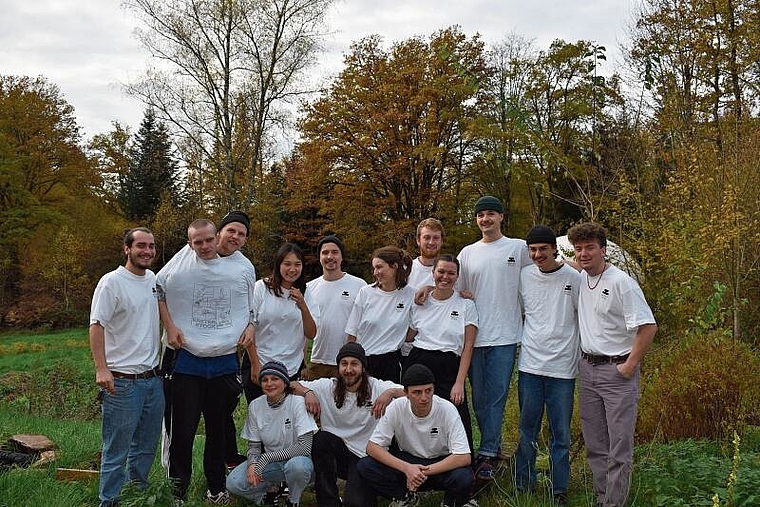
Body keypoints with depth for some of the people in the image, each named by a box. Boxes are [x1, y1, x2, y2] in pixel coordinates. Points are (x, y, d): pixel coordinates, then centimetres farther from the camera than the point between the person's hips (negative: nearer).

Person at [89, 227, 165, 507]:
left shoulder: (154, 279, 11)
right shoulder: (112, 282, -10)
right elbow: (97, 325, -15)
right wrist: (101, 368, -22)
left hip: (153, 378, 7)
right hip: (122, 381, -7)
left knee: (147, 446, 17)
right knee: (116, 452, 0)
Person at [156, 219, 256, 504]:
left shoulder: (242, 266, 3)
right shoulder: (178, 266, -5)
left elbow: (252, 306, 17)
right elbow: (157, 292, 9)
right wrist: (169, 326, 1)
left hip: (226, 361, 2)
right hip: (187, 360, -2)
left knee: (219, 429, 13)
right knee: (183, 429, -1)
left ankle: (217, 487, 26)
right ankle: (177, 490, 12)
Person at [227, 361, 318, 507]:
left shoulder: (297, 403, -17)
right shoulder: (255, 406, -3)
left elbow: (306, 447, -24)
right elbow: (254, 445, 4)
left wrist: (267, 457, -25)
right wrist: (252, 464, -20)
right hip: (269, 463, 4)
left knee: (297, 465, -39)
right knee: (233, 483, -19)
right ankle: (272, 488, 8)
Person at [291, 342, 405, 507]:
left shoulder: (377, 387, -5)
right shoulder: (327, 387, 1)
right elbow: (291, 386, 3)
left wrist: (391, 393, -30)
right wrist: (307, 392, -17)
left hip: (366, 456, -3)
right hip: (334, 452, 3)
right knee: (321, 437, -29)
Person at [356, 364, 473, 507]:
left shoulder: (447, 409, -22)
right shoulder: (396, 408, -18)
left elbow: (464, 457, -25)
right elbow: (372, 447, -16)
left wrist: (424, 472, -31)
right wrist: (407, 468, -30)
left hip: (441, 463, -2)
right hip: (407, 461, 2)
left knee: (463, 478, -35)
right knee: (364, 466, -22)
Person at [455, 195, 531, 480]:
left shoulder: (519, 248, 3)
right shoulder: (467, 253, 12)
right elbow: (456, 291, 14)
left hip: (505, 336, -3)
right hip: (474, 335, 4)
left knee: (496, 397, -4)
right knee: (478, 398, 9)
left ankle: (487, 454, 2)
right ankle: (494, 446, 24)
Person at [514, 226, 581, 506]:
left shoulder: (574, 278, -4)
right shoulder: (524, 275, 3)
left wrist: (584, 358, 1)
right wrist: (518, 343, 12)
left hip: (562, 367, -2)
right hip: (530, 365, 2)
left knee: (560, 434, 6)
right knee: (527, 430, 11)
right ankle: (524, 484, 23)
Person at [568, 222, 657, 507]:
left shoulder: (621, 282, -14)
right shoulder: (580, 279, 6)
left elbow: (648, 326, -17)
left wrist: (630, 366, -15)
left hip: (617, 370, -7)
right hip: (587, 368, 7)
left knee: (619, 445, -3)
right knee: (594, 444, 14)